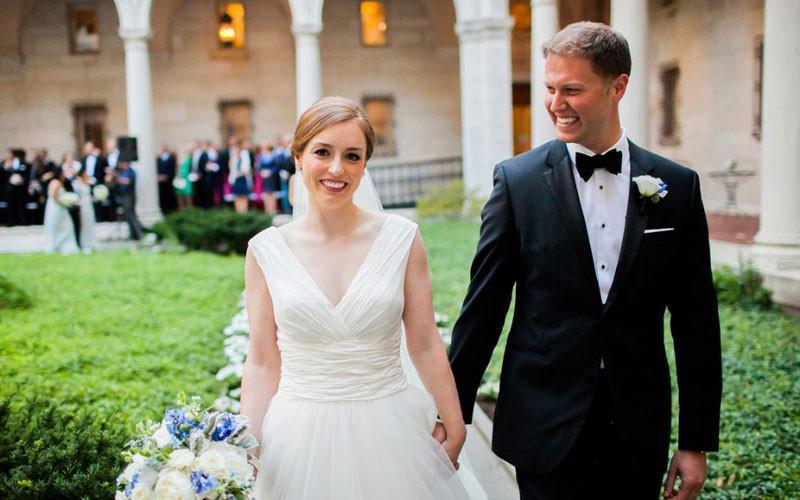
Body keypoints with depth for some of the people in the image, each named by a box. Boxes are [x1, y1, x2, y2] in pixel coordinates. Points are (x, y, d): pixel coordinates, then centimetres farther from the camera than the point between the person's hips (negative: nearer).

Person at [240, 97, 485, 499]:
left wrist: (454, 428, 2)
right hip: (300, 440, 0)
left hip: (390, 435, 0)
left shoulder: (401, 238, -5)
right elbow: (262, 363, 1)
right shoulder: (267, 250, -4)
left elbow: (425, 346, 0)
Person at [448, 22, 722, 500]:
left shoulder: (677, 187, -1)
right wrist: (453, 411, 0)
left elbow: (696, 322, 2)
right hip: (546, 423, -1)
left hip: (639, 431, 2)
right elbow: (483, 306, -2)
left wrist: (697, 442, 2)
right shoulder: (518, 179, -5)